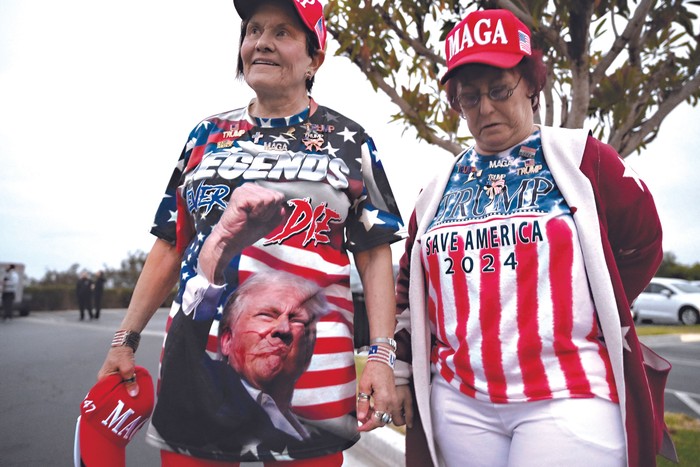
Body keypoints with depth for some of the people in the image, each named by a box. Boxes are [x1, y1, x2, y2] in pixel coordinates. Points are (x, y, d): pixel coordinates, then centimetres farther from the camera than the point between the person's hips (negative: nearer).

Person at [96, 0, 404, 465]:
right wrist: (125, 340, 9)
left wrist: (382, 357, -9)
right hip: (194, 358, 3)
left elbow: (375, 255, 0)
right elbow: (170, 247, 13)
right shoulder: (208, 135, 13)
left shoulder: (348, 141, 5)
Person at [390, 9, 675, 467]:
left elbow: (642, 244, 5)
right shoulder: (441, 184, 8)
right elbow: (410, 286, 12)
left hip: (568, 398, -3)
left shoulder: (581, 157, -1)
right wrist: (400, 371, 13)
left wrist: (585, 317, 6)